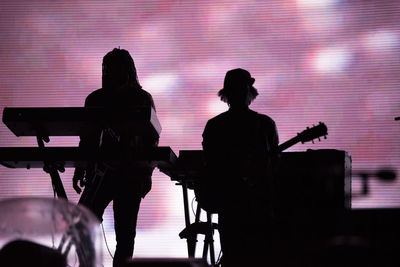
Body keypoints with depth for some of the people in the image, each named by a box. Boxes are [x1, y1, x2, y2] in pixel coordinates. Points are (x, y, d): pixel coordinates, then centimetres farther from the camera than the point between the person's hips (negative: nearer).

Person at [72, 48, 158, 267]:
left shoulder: (142, 99, 5)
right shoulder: (95, 99, 11)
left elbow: (151, 138, 3)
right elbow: (87, 138, 14)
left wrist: (147, 173, -5)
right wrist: (80, 169, 6)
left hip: (131, 175, -2)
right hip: (101, 172, 2)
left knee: (125, 231, 0)